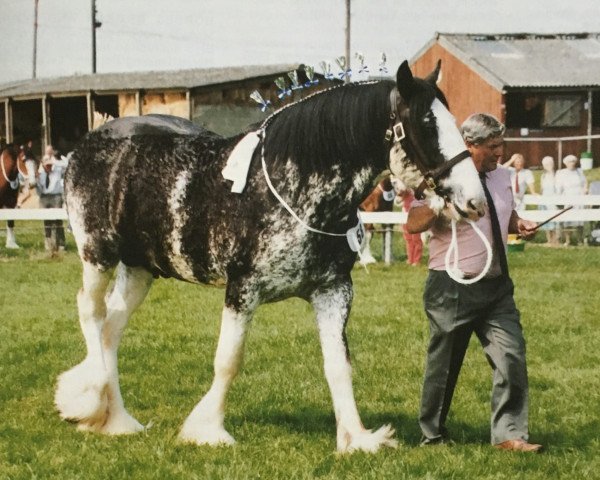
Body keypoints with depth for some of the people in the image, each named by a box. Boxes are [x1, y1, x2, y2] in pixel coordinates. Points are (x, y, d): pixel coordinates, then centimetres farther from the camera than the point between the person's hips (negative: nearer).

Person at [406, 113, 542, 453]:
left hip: (497, 286, 5)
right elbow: (413, 225, -15)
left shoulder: (502, 177, 8)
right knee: (444, 364, 5)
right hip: (453, 288, -5)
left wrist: (520, 225, 3)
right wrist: (438, 205, -32)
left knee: (512, 357, -5)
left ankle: (510, 434, 0)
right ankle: (433, 435, 22)